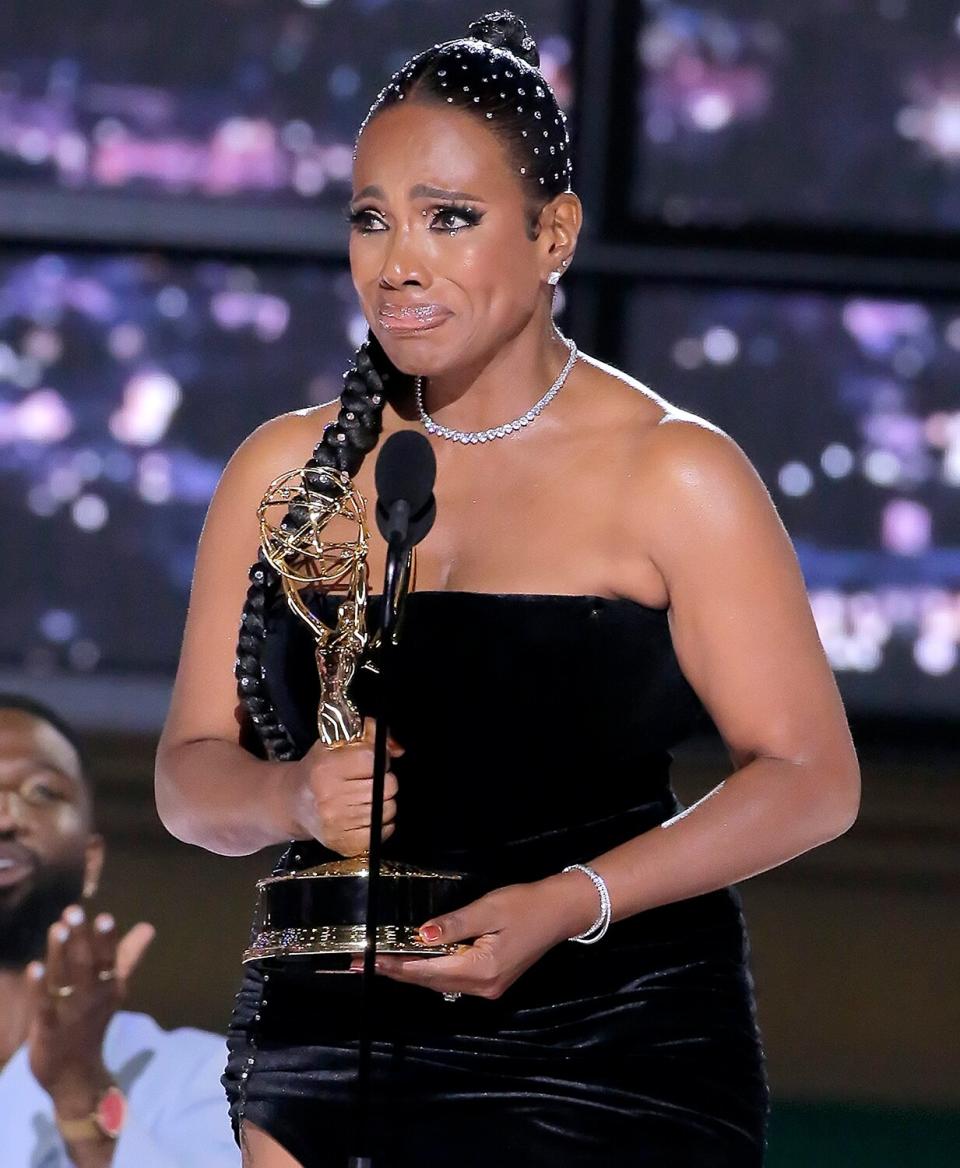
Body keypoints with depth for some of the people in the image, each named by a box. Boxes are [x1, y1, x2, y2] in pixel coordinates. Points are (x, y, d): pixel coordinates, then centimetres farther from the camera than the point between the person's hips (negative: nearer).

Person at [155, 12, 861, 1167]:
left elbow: (812, 778, -6)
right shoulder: (286, 467, 8)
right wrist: (292, 800, -13)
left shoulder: (671, 475, -4)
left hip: (610, 1068, -3)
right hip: (329, 1051, 3)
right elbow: (190, 774, 10)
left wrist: (566, 905, -18)